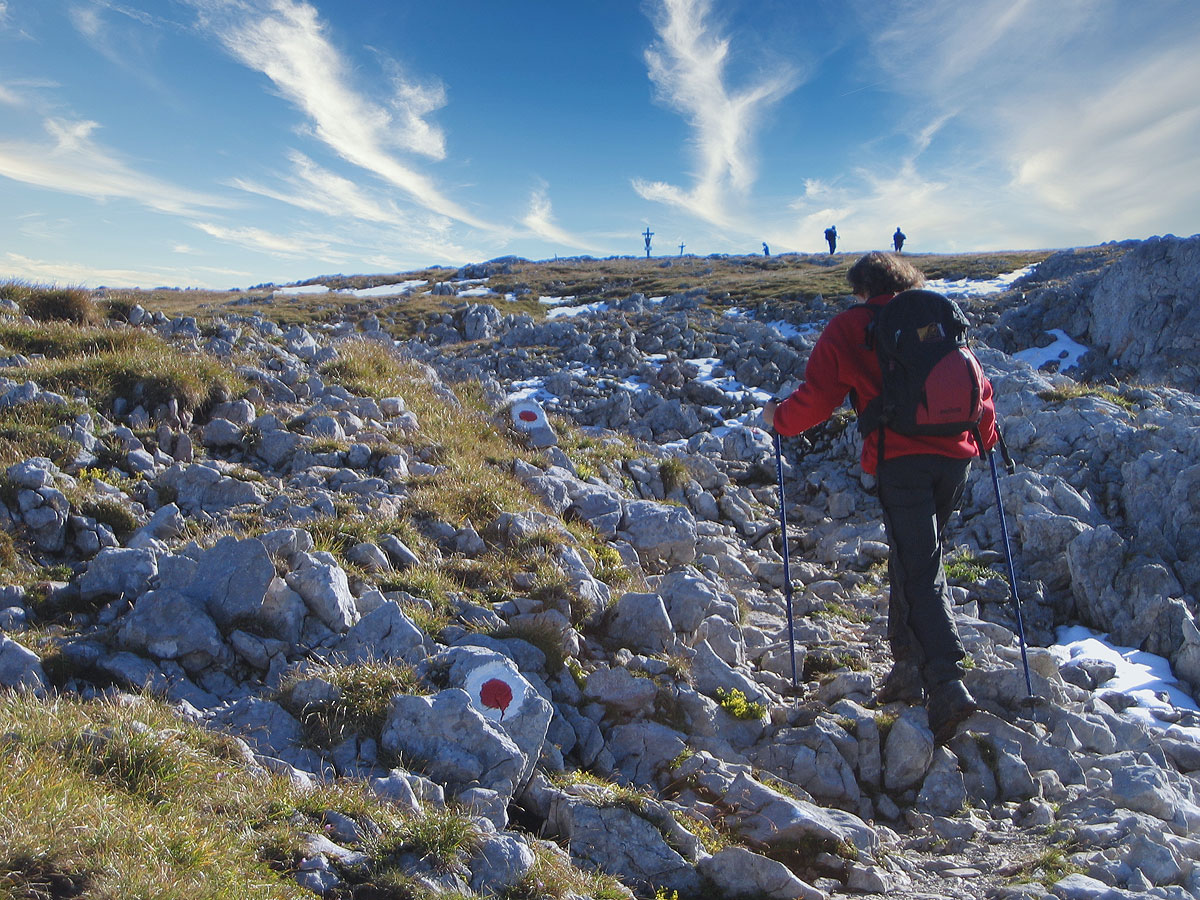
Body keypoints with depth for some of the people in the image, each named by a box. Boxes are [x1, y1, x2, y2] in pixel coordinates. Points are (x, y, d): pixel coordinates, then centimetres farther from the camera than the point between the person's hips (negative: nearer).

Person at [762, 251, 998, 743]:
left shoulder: (848, 327, 5)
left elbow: (817, 398, 2)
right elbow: (977, 384, 19)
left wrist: (779, 417, 20)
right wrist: (986, 435, 35)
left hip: (900, 460, -5)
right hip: (955, 457, 5)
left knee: (920, 571, -6)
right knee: (912, 560, 18)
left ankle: (947, 685, -18)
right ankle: (908, 668, 24)